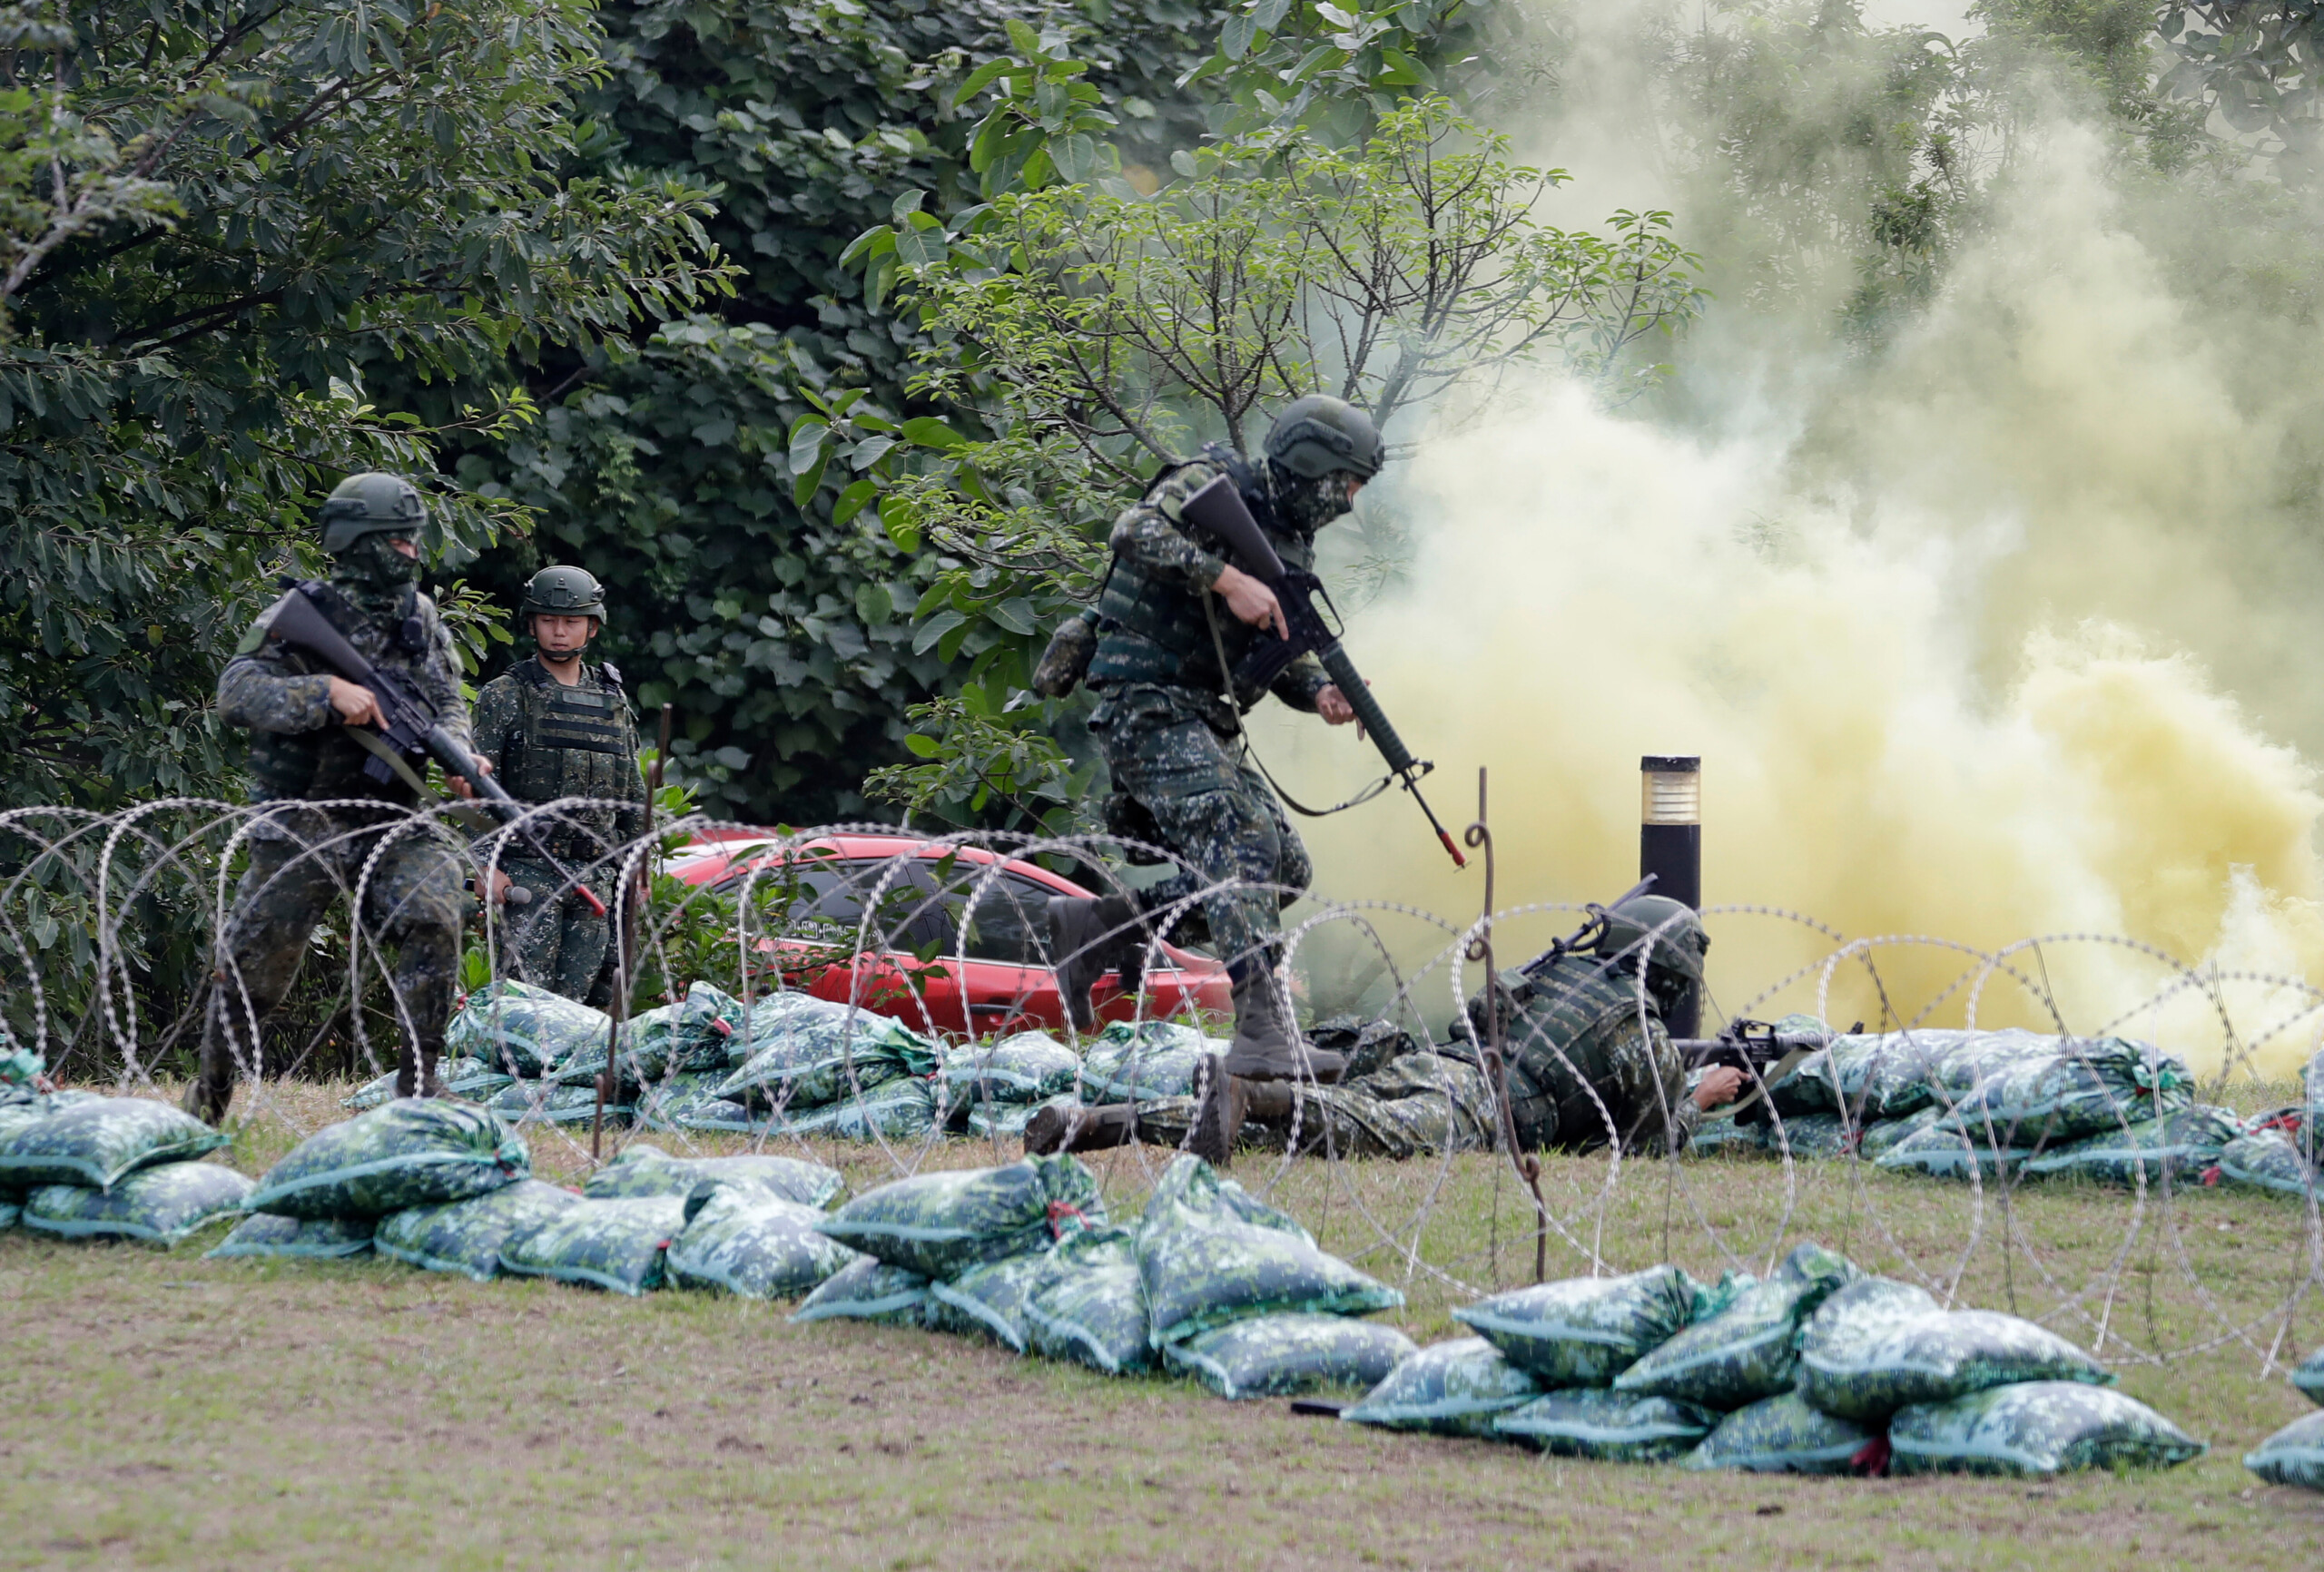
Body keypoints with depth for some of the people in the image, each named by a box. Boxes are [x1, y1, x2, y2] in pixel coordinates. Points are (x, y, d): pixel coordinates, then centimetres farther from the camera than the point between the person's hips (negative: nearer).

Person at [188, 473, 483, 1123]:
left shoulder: (420, 617, 8)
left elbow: (448, 702, 17)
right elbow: (236, 692, -18)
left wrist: (458, 755, -4)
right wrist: (329, 692, -28)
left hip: (391, 818, 4)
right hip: (302, 822, -3)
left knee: (434, 921, -21)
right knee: (255, 964, 1)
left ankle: (417, 1087, -14)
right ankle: (208, 1099, 20)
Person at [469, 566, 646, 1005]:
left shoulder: (613, 702, 16)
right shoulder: (506, 696, 2)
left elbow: (634, 797, 21)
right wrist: (487, 865, -12)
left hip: (592, 879, 5)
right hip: (526, 872, -4)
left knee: (577, 999, 1)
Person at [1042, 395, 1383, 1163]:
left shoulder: (1289, 542, 18)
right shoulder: (1212, 487, -6)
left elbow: (1283, 654, 19)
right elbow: (1136, 532, -23)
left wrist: (1320, 692, -2)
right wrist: (1227, 577, -28)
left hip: (1207, 725, 9)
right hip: (1149, 707, -9)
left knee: (1283, 865, -1)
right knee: (1237, 846, -24)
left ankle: (1101, 925, 4)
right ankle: (1264, 1029, -35)